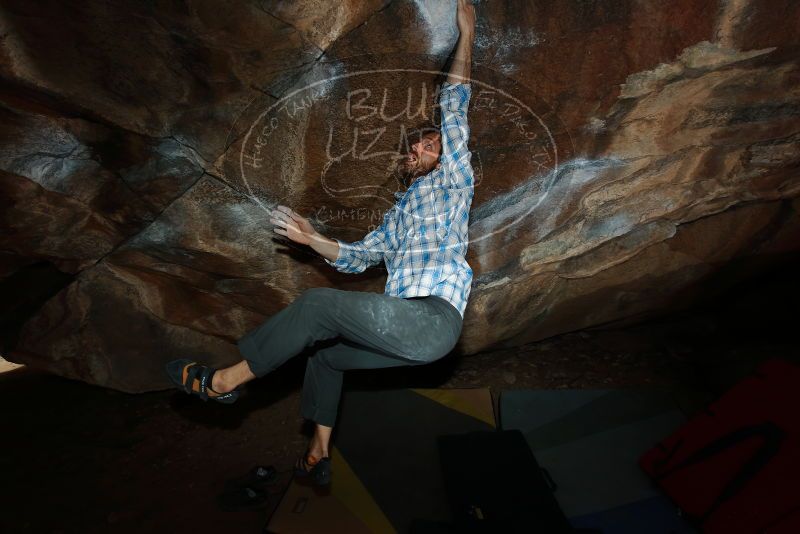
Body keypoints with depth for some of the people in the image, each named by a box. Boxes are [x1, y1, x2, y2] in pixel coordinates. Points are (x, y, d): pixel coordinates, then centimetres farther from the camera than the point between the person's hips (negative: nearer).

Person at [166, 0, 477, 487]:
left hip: (434, 318, -8)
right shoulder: (399, 215, 29)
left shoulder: (449, 184, 10)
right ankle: (318, 457, 23)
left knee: (319, 303, -19)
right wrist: (311, 237, 19)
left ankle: (225, 381, -5)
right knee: (325, 355, 16)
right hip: (408, 328, 8)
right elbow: (356, 257, 30)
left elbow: (454, 110, 5)